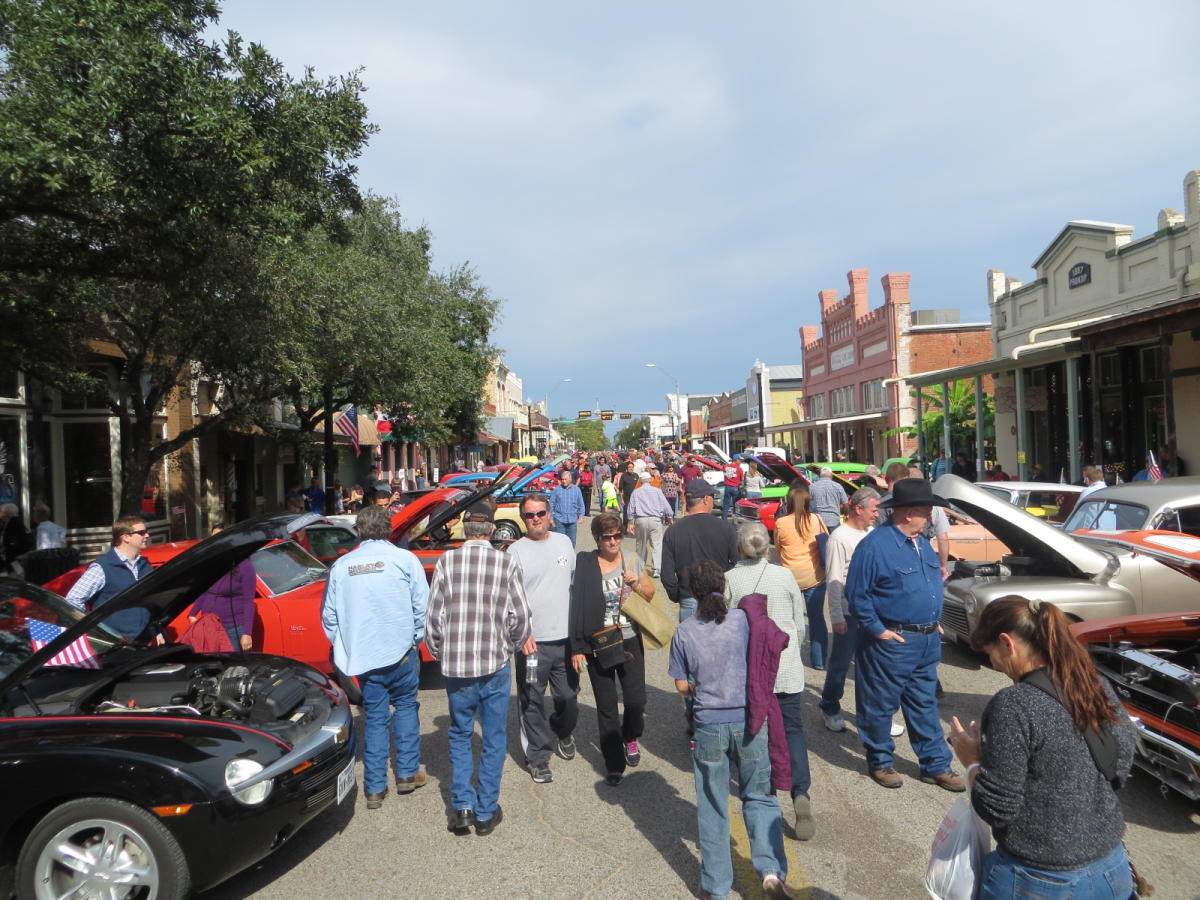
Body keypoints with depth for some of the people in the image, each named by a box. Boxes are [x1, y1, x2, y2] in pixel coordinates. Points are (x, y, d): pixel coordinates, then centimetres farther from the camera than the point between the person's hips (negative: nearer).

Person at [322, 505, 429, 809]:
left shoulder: (341, 565, 3)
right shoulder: (404, 559, -6)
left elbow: (329, 614, 8)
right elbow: (422, 604, -7)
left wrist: (343, 646, 18)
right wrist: (416, 637, 8)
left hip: (363, 654, 2)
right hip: (400, 650, -2)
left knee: (374, 716, 11)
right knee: (405, 706, 17)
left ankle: (375, 787, 14)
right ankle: (407, 773, 19)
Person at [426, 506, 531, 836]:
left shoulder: (446, 561, -4)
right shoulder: (507, 563, -6)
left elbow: (433, 618, -3)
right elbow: (520, 617, -6)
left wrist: (439, 653, 12)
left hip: (455, 664, 1)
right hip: (495, 664, -1)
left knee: (460, 735, 20)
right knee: (494, 739, 13)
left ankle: (462, 805, 15)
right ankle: (486, 812, 19)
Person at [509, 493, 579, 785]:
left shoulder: (564, 542, 8)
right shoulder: (516, 551, -5)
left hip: (566, 638, 4)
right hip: (533, 641, -3)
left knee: (568, 699, 13)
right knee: (532, 704, 4)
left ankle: (562, 733, 43)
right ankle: (538, 757, 20)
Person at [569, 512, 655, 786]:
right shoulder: (585, 564, -9)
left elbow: (651, 593, 12)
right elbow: (577, 606, -7)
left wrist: (636, 582, -9)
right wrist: (577, 648, -9)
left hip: (630, 642, 2)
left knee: (636, 701, 2)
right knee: (606, 707, 6)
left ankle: (630, 738, 36)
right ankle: (614, 764, 23)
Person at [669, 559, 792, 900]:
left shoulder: (684, 633, -7)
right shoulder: (742, 619, -9)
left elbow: (682, 686, -2)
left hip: (708, 727, 0)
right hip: (748, 720, 0)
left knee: (712, 807, 13)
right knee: (759, 797, 17)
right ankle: (771, 869, 4)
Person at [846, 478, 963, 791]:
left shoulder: (922, 542, 9)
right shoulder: (875, 545, -17)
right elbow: (856, 594, -16)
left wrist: (934, 623, 14)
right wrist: (878, 630, -16)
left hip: (928, 640, 8)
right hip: (892, 641, -8)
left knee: (925, 705, 17)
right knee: (881, 706, 6)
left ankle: (936, 765, 28)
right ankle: (880, 762, 23)